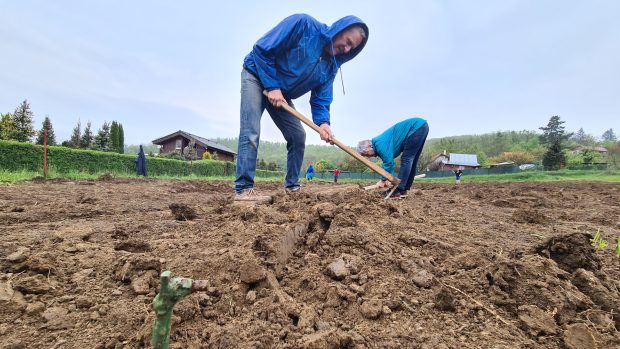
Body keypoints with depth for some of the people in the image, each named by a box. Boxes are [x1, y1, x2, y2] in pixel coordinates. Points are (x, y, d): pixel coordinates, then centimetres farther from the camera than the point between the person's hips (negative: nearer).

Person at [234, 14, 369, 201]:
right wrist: (272, 86, -25)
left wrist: (323, 122, -27)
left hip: (282, 94, 6)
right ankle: (243, 189, -19)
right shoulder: (303, 24, -21)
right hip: (257, 75, -6)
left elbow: (321, 98, -7)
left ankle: (292, 187, 9)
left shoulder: (331, 66, -3)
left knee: (298, 136, -1)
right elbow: (262, 49, -21)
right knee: (251, 132, -20)